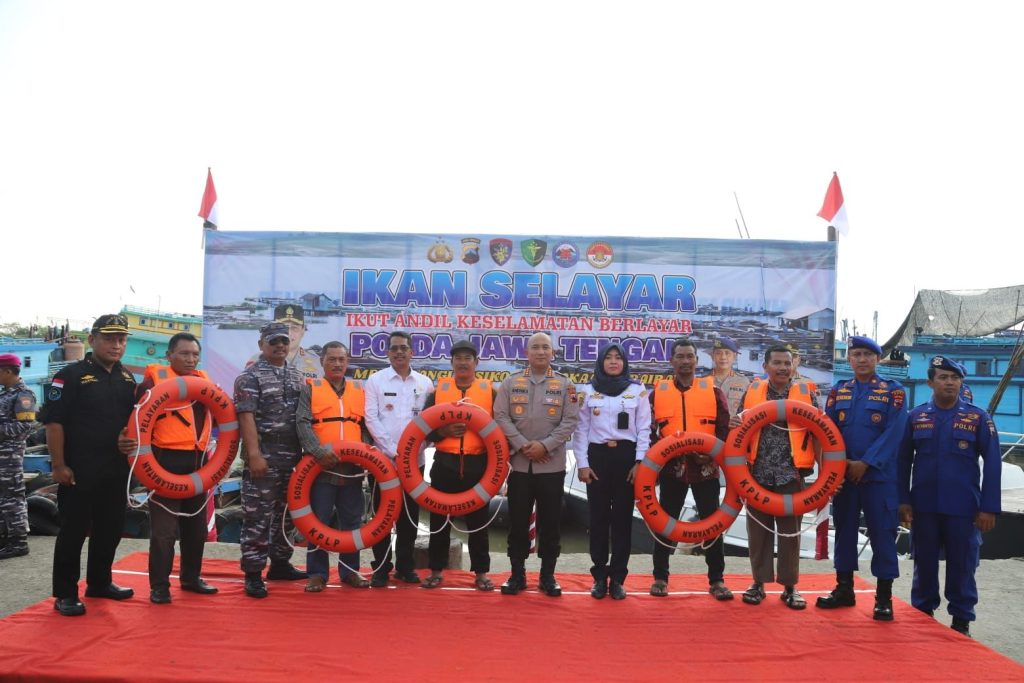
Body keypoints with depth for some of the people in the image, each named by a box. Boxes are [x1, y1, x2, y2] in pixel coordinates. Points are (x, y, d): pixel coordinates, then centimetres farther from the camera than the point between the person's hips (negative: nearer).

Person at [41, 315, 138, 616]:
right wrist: (59, 466, -15)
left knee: (110, 529, 14)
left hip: (117, 470, 6)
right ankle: (65, 594, 12)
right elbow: (54, 421, -12)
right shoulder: (71, 375, -8)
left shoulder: (127, 378, 11)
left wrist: (131, 439, 4)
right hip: (78, 471, -6)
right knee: (74, 531, 1)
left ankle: (99, 582, 30)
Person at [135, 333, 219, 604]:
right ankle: (159, 586, 9)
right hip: (167, 461, -6)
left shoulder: (204, 380, 12)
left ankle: (191, 577, 28)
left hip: (197, 461, 6)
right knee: (164, 527, -2)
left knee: (196, 524, 14)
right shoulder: (155, 378, -5)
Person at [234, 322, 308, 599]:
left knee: (286, 513, 14)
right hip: (264, 456, -6)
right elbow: (246, 416, -13)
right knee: (257, 516, -4)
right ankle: (253, 573, 2)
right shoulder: (250, 376, -5)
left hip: (293, 456, 6)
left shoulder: (297, 376, 14)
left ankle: (280, 563, 26)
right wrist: (254, 454, -20)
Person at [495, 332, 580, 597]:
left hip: (552, 465, 0)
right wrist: (523, 445, -12)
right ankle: (517, 574, 17)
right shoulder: (511, 382, 5)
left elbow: (570, 421, -2)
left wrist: (545, 445, -14)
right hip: (519, 463, 0)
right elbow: (501, 416, -1)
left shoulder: (565, 385, 4)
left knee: (550, 522, 5)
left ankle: (548, 575, 17)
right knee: (517, 521, 6)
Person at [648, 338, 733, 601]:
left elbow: (725, 428, 2)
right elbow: (648, 430, 5)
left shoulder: (713, 391, 4)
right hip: (671, 468, 0)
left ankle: (717, 580, 16)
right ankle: (660, 577, 21)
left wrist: (713, 453, -12)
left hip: (706, 468, 0)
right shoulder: (658, 392, 4)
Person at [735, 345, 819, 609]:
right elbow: (742, 426, 11)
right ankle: (758, 582, 20)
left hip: (791, 474, -1)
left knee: (790, 530, 6)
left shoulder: (806, 394, 1)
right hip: (757, 473, 1)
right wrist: (735, 424, -13)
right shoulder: (752, 391, 4)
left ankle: (790, 586, 18)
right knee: (758, 528, 8)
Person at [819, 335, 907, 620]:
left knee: (882, 534, -2)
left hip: (879, 476, -3)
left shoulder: (893, 392, 0)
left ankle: (884, 598, 6)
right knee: (844, 530, 10)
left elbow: (893, 433, -10)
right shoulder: (837, 392, 9)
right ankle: (844, 589, 20)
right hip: (842, 474, 3)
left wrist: (865, 463, -16)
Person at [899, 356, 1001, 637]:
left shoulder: (978, 417, 0)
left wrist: (989, 508, -6)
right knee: (924, 563, 11)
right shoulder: (916, 416, 3)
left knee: (962, 565, 6)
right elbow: (904, 460, 5)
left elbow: (992, 464, -2)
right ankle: (922, 613, 25)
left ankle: (961, 620, 20)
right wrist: (904, 501, 0)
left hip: (964, 508, -1)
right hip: (923, 506, 1)